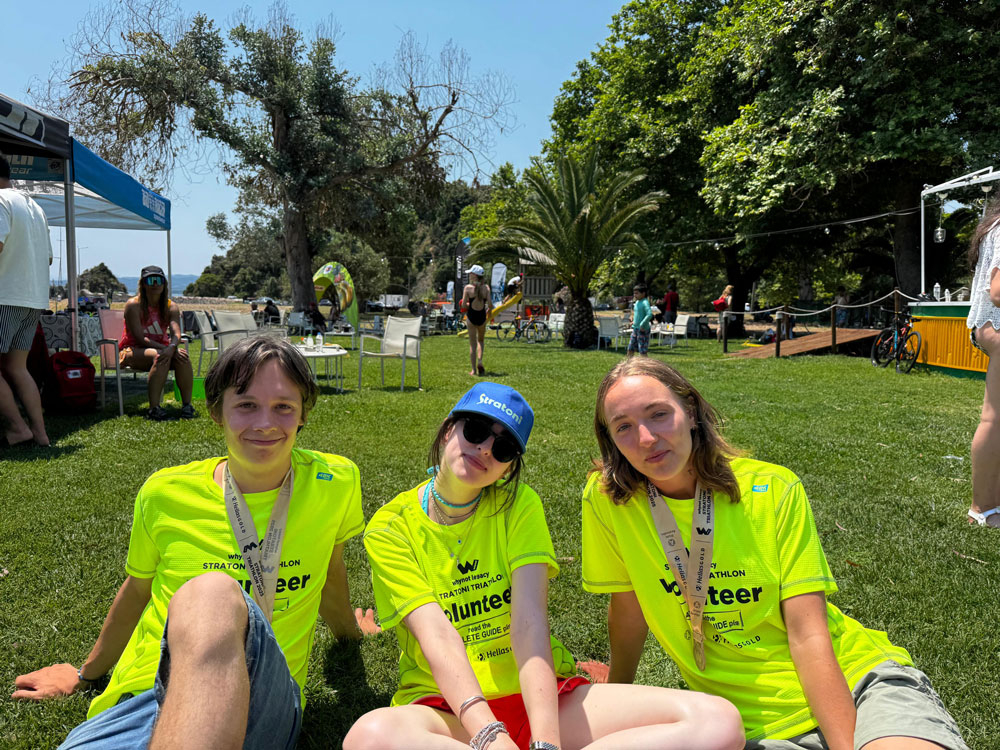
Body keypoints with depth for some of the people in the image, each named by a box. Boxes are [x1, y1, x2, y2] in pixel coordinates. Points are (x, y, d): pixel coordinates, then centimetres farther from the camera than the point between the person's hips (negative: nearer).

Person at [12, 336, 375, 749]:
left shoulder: (334, 482, -2)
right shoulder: (164, 494, 2)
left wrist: (347, 629, 38)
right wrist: (86, 673, 36)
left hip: (263, 700, 1)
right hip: (144, 697, 0)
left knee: (212, 595, -33)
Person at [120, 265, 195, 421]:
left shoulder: (171, 306, 2)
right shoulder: (133, 305, -11)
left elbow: (176, 333, -14)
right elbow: (140, 338, -18)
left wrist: (171, 347, -37)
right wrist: (163, 348, -30)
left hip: (161, 348, 4)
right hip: (132, 351, -4)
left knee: (182, 356, -28)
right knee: (160, 356, -36)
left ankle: (187, 405, -24)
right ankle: (154, 408, -37)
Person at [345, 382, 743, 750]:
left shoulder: (519, 505, 1)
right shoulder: (390, 528, -3)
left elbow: (529, 622, -13)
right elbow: (436, 634, -17)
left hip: (540, 692, 3)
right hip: (447, 706, -2)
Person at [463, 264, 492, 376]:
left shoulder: (468, 287, -10)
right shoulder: (486, 287, -5)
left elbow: (463, 305, -12)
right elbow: (490, 304, -10)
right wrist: (488, 311, 11)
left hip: (471, 316, -2)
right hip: (482, 316, 2)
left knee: (473, 344, 8)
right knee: (481, 340, 25)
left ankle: (474, 369, 9)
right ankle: (480, 361, 4)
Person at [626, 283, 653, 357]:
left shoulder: (645, 302, -15)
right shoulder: (637, 302, 12)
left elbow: (649, 314, -28)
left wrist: (642, 324, -25)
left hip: (642, 330, -9)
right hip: (635, 329, 9)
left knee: (642, 351, -4)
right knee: (630, 349, 12)